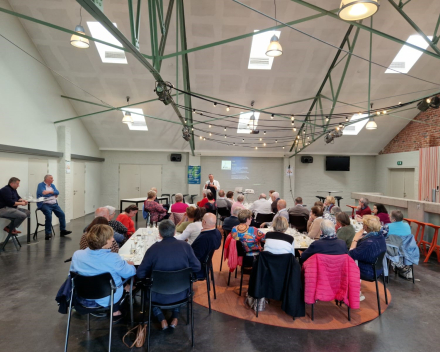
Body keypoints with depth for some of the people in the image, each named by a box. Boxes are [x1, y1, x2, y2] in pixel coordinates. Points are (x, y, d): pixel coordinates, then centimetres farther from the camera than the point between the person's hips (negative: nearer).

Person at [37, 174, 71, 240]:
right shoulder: (41, 185, 0)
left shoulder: (52, 185, 18)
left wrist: (49, 191, -11)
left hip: (54, 204, 6)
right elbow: (43, 193, -16)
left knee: (62, 214, -7)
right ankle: (48, 233, -15)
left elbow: (57, 193, 3)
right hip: (44, 204, -6)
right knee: (49, 216, -27)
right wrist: (53, 193, -7)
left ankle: (63, 230, 5)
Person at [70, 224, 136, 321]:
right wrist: (130, 265, 10)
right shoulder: (113, 259, -26)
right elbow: (130, 272, -12)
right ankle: (115, 311, 32)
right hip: (107, 300, -4)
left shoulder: (77, 254, -14)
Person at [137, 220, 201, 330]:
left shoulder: (153, 248, -15)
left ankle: (162, 319, 17)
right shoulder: (185, 246, -10)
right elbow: (197, 267, -2)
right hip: (181, 294, 2)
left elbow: (140, 274, -9)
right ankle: (175, 317, 26)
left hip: (159, 297, -2)